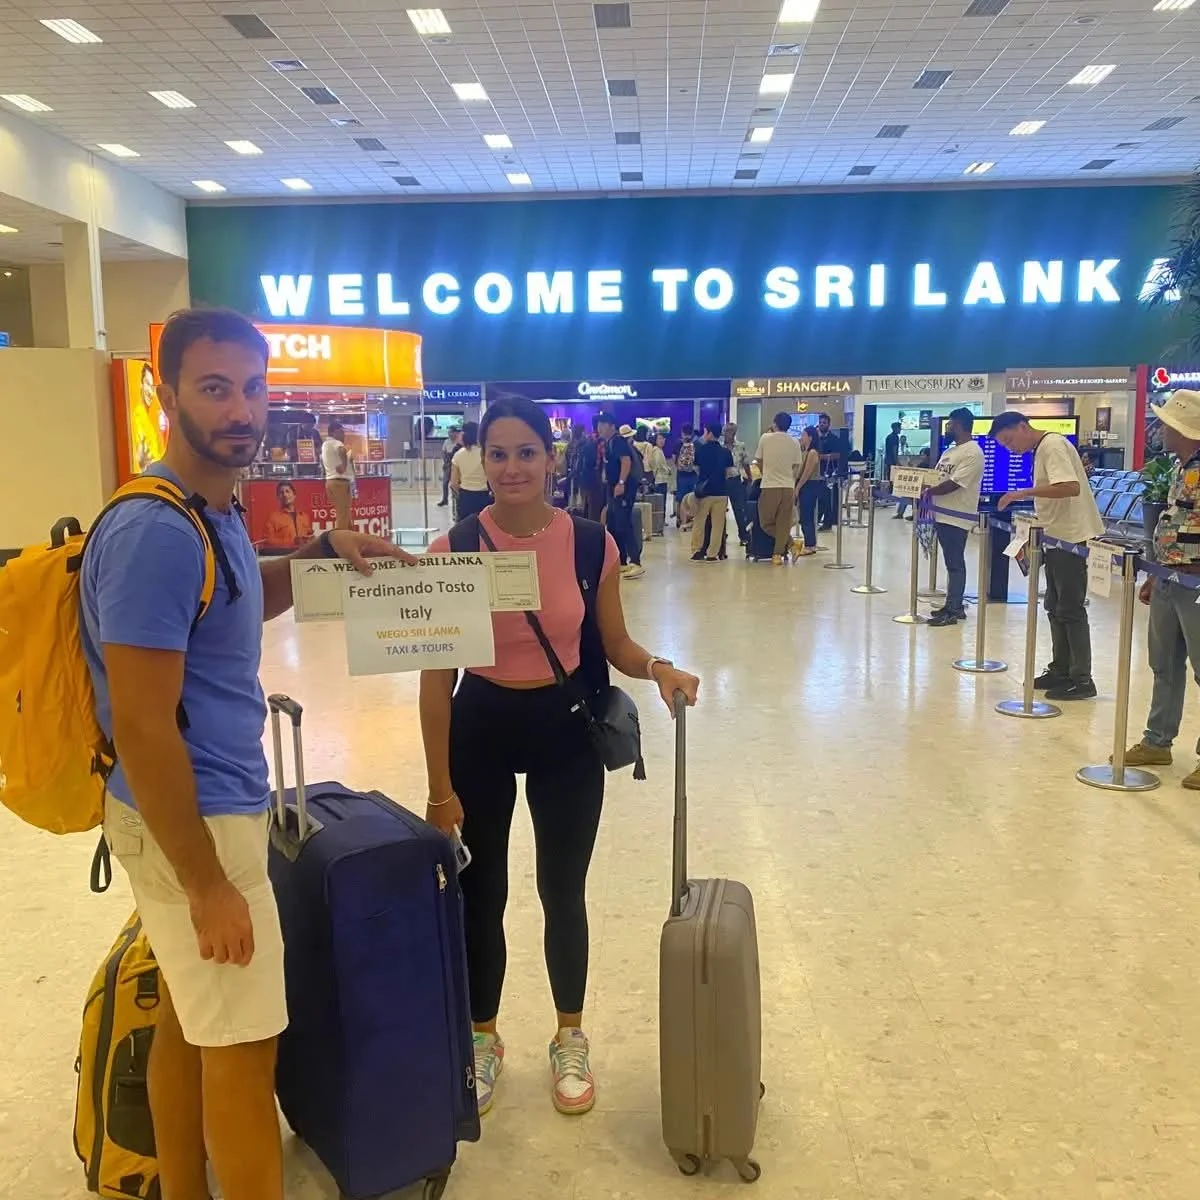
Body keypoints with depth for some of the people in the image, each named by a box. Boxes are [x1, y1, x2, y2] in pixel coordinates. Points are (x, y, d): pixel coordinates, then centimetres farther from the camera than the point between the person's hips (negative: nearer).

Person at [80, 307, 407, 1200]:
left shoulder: (213, 509, 7)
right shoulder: (156, 532, -24)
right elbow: (141, 730, -25)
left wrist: (325, 550, 10)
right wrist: (208, 885, -21)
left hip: (205, 807, 9)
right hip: (194, 821, -9)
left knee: (187, 1022, 20)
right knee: (242, 1048, 4)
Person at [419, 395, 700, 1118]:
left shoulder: (590, 543, -10)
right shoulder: (455, 550, -13)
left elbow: (614, 644, 3)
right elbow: (436, 678, -9)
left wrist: (657, 668, -19)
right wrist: (440, 788, -8)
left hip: (566, 730, 1)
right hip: (481, 730, 0)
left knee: (563, 893, 12)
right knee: (480, 896, 11)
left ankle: (571, 1040, 36)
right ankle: (483, 1041, 36)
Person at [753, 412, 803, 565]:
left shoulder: (765, 438, -2)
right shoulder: (795, 443, 4)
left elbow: (759, 461, 8)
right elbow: (796, 467, 9)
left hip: (770, 486, -3)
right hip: (788, 487, 3)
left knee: (766, 523, 9)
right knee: (783, 524, 8)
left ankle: (791, 542, 0)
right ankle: (778, 554, 5)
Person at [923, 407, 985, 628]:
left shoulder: (972, 453, -15)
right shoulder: (951, 449, 16)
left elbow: (954, 483, -21)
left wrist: (928, 491, -16)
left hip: (957, 517, -9)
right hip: (943, 514, 9)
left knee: (955, 564, -4)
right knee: (952, 563, 15)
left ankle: (952, 611, -1)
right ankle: (954, 605, 22)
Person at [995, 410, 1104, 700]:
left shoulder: (1052, 445, -14)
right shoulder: (1041, 450, 15)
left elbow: (1071, 487, -28)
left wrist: (1025, 492, -28)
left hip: (1072, 539, -10)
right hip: (1058, 538, 10)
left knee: (1070, 610, -5)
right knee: (1055, 607, 13)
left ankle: (1082, 680, 1)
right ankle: (1061, 670, 21)